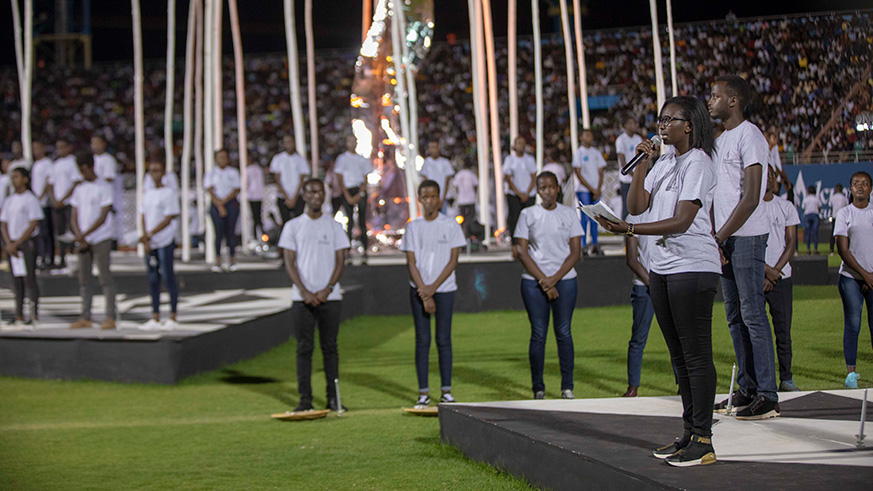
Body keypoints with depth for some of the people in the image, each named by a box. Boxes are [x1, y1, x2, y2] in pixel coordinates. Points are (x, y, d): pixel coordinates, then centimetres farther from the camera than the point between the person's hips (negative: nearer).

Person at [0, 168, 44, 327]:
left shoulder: (31, 200, -6)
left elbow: (33, 225, -10)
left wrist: (17, 243, -12)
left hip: (27, 242, -5)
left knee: (29, 278, -8)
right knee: (16, 280, 6)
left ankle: (35, 313, -4)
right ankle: (19, 315, 9)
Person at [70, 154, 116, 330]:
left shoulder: (103, 187, -5)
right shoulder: (79, 189, 14)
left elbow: (103, 217, -11)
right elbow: (74, 215, 12)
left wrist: (85, 235, -15)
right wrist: (79, 236, -4)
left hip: (101, 238, -6)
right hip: (82, 239, 6)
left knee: (104, 276, -7)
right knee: (83, 278, 5)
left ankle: (110, 317, -6)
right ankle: (85, 318, 9)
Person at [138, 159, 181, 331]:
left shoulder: (170, 193, -5)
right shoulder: (147, 194, 15)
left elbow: (168, 219, -11)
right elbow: (144, 217, 12)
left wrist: (149, 235, -14)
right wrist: (145, 240, -1)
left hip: (165, 241, -6)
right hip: (150, 244, 6)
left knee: (168, 277, -6)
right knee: (153, 280, 7)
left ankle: (173, 318, -2)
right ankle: (155, 318, 11)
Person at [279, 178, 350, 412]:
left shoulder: (334, 226, 8)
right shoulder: (292, 226, 6)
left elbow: (340, 261, 4)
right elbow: (289, 263, 1)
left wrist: (327, 290, -10)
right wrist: (305, 292, -11)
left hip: (330, 296, 1)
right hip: (302, 297, 0)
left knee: (329, 347, 3)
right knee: (304, 348, -1)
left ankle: (333, 398, 7)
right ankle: (305, 399, 2)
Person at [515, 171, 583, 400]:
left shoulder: (569, 214, 7)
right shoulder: (528, 215, 6)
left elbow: (575, 252, 3)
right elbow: (522, 252, 1)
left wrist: (554, 279, -8)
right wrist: (543, 281, -9)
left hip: (565, 280, 0)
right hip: (534, 281, 0)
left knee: (564, 332, -2)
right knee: (538, 334, -2)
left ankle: (567, 387, 2)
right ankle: (538, 388, 2)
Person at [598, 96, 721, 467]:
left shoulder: (697, 163, -11)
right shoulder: (665, 160, 16)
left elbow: (682, 221, -20)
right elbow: (637, 205, 13)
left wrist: (629, 229, -26)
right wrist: (641, 165, 3)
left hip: (693, 266, -9)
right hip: (662, 266, 9)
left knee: (696, 354, -9)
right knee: (679, 354, 13)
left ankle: (703, 441, -8)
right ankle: (690, 433, 21)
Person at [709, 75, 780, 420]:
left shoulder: (749, 136, -11)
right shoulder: (721, 140, 19)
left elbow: (750, 198, -17)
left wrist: (720, 236, -17)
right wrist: (712, 236, 10)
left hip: (747, 236, -9)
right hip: (724, 237, 9)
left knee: (753, 314, -9)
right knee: (735, 315, 10)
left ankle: (767, 396, -8)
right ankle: (747, 390, 15)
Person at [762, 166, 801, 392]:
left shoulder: (786, 207, 10)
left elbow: (791, 244, 5)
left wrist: (774, 272, -7)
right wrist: (765, 269, -11)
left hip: (781, 277, 2)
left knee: (783, 330, 1)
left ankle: (786, 379, 7)